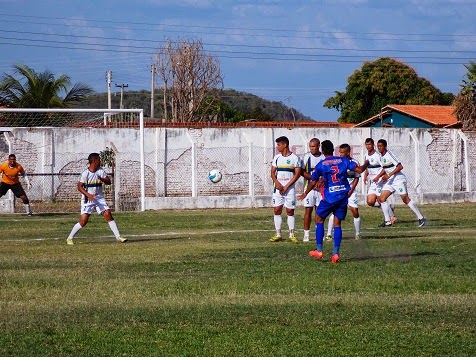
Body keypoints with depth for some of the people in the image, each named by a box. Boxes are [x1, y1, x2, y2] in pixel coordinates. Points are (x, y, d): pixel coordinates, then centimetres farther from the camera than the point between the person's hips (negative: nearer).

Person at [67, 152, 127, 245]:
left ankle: (118, 237, -1)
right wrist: (88, 195, -26)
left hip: (99, 198, 5)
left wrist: (102, 179, -20)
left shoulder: (101, 171, 3)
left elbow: (109, 182, 1)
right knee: (83, 221, -9)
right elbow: (80, 187, -12)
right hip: (88, 199, -5)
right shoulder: (86, 173, -12)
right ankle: (69, 238, 6)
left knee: (108, 214, -7)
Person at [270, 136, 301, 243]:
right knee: (277, 210, 0)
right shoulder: (277, 157, 11)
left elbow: (297, 174, -7)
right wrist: (276, 182, -10)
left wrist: (286, 186, -11)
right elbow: (272, 172, 11)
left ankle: (292, 235, 5)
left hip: (289, 189, -4)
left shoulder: (294, 158, -4)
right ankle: (278, 235, 5)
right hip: (278, 188, 4)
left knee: (290, 211, -1)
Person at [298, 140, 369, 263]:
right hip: (343, 197, 3)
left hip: (329, 198, -3)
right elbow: (359, 169, 0)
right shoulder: (343, 161, 4)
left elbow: (313, 182, 3)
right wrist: (366, 164, 23)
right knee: (337, 224, 8)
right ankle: (335, 254, -1)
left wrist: (305, 194, 18)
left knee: (319, 219, 15)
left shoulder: (321, 165, -2)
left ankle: (319, 251, 12)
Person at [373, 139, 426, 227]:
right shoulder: (381, 157, 10)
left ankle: (421, 218, -3)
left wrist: (389, 175, -23)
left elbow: (400, 167, -22)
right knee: (382, 198, -1)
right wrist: (378, 177, 14)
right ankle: (387, 221, 5)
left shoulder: (389, 154, -16)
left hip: (398, 179, -9)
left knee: (406, 199, -10)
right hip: (390, 181, 9)